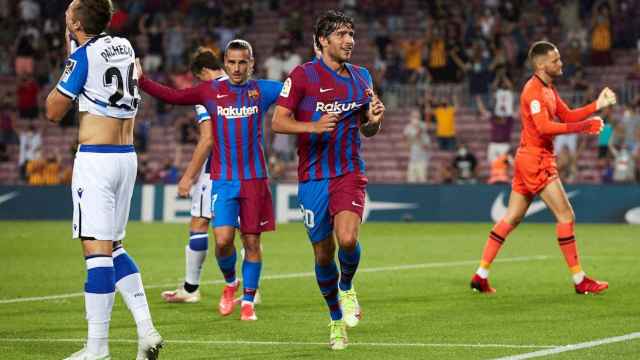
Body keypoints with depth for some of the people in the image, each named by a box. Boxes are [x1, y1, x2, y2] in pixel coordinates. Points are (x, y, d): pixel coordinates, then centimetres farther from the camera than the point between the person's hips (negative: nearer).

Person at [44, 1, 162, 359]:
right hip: (127, 157, 8)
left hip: (95, 159, -8)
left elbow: (54, 111, -1)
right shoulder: (124, 46, 10)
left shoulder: (83, 56, -10)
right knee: (114, 248, 15)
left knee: (97, 249, -8)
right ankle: (146, 330, 5)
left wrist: (67, 61, 6)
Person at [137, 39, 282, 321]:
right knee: (223, 239, -12)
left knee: (252, 242, 3)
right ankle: (229, 282, 18)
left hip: (254, 178, 1)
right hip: (223, 179, 0)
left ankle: (248, 301, 16)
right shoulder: (211, 91, 3)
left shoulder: (262, 90, 5)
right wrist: (141, 81, -6)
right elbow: (171, 96, 4)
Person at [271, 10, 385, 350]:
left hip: (349, 172, 1)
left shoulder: (361, 77, 9)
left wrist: (374, 120, -6)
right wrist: (313, 126, -23)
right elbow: (278, 121, -6)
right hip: (313, 177, -1)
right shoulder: (302, 75, -4)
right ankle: (336, 319, 25)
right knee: (323, 253, 5)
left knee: (347, 239, -23)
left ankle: (347, 288, 9)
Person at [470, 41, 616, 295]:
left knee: (512, 218, 10)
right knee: (565, 216, -7)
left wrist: (597, 105, 5)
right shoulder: (534, 90, -15)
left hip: (529, 160, 10)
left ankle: (481, 276, 9)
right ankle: (580, 281, -4)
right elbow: (544, 127, -25)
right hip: (536, 160, -10)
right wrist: (584, 128, -26)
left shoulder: (548, 89, 17)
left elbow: (567, 115, 18)